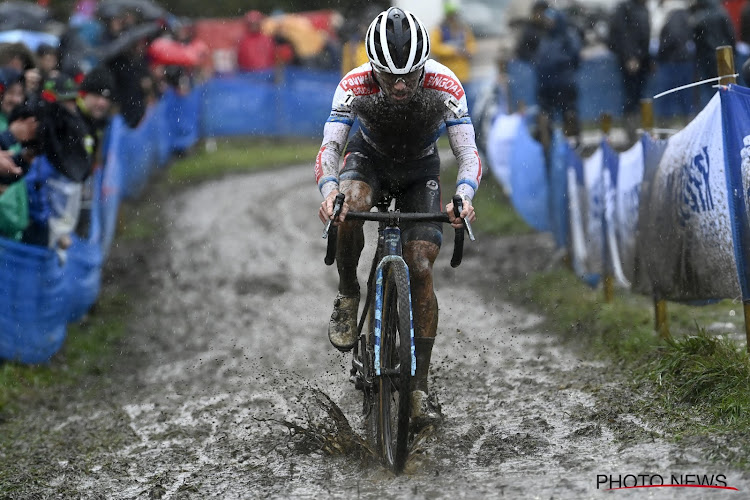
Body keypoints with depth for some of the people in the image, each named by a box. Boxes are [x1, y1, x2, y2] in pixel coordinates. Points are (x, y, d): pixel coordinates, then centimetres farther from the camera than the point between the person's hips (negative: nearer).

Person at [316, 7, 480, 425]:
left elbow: (469, 153, -30)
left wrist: (463, 197, -50)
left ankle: (420, 386, -5)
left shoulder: (445, 86, -31)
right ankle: (348, 296, -10)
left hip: (420, 170, 0)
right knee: (349, 206, -36)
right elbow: (330, 147, -29)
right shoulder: (355, 85, -31)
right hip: (370, 157, 0)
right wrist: (329, 192, -50)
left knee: (420, 269, -13)